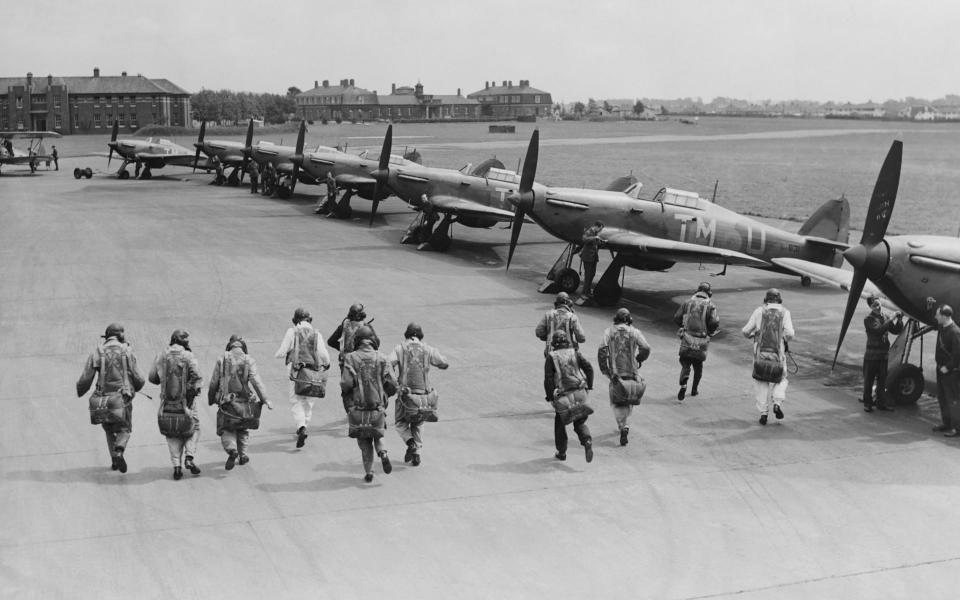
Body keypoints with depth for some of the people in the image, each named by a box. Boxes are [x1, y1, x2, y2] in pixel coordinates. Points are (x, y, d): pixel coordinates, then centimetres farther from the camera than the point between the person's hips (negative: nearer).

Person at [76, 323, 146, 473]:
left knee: (109, 429, 23)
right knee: (124, 429, 13)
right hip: (124, 398, -2)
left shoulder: (97, 352, 0)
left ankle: (114, 460, 18)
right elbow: (137, 378, -3)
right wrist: (138, 386, 20)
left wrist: (79, 392, 19)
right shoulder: (127, 351, -3)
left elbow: (85, 379, -1)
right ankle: (119, 451, -15)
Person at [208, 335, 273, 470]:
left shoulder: (222, 360, 1)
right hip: (244, 402, 1)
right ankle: (242, 455, 26)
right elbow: (256, 381, -12)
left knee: (226, 430, 8)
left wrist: (210, 399, 16)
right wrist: (265, 399, -11)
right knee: (243, 429, 22)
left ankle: (232, 450, -18)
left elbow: (213, 383, 2)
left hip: (226, 402, -1)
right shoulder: (249, 360, -2)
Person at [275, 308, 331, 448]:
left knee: (296, 402, 1)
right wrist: (326, 364, 19)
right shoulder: (316, 334, 3)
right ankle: (303, 427, 26)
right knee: (308, 402, 18)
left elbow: (282, 352, -6)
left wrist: (277, 355, 18)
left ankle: (301, 427, -20)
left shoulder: (292, 332, -2)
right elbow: (324, 354, -2)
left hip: (297, 372, -2)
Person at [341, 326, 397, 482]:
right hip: (377, 408, 1)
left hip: (357, 409, -1)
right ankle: (382, 454, -5)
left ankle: (369, 473, 14)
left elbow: (346, 384, -15)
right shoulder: (381, 359, -2)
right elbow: (392, 386, -4)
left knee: (364, 442, 17)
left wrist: (347, 392, 7)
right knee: (377, 435, 23)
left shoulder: (351, 358, -6)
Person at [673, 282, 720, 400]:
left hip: (687, 339, 0)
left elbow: (676, 317, 3)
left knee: (685, 365, 5)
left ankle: (683, 384, -20)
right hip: (701, 341, 0)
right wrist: (710, 331, 8)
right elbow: (715, 322, -13)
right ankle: (694, 389, 30)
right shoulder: (710, 305, -4)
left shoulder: (688, 302, 2)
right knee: (698, 365, 19)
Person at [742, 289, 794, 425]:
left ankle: (763, 412, 4)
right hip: (778, 352, 0)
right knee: (781, 380, 20)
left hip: (760, 351, 0)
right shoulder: (784, 313, 4)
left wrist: (750, 335, 25)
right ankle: (778, 403, -2)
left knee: (761, 382, 12)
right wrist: (784, 338, 14)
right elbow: (789, 334, -8)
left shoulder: (759, 311, 4)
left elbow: (746, 331, 2)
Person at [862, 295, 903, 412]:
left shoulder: (885, 318, 9)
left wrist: (899, 320, -5)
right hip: (871, 355, -6)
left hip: (883, 355, 6)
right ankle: (867, 404, 11)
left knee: (882, 380, 12)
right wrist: (891, 319, -26)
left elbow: (896, 331, 10)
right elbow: (879, 330, -25)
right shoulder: (869, 319, -10)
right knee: (869, 380, 2)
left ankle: (882, 403, 22)